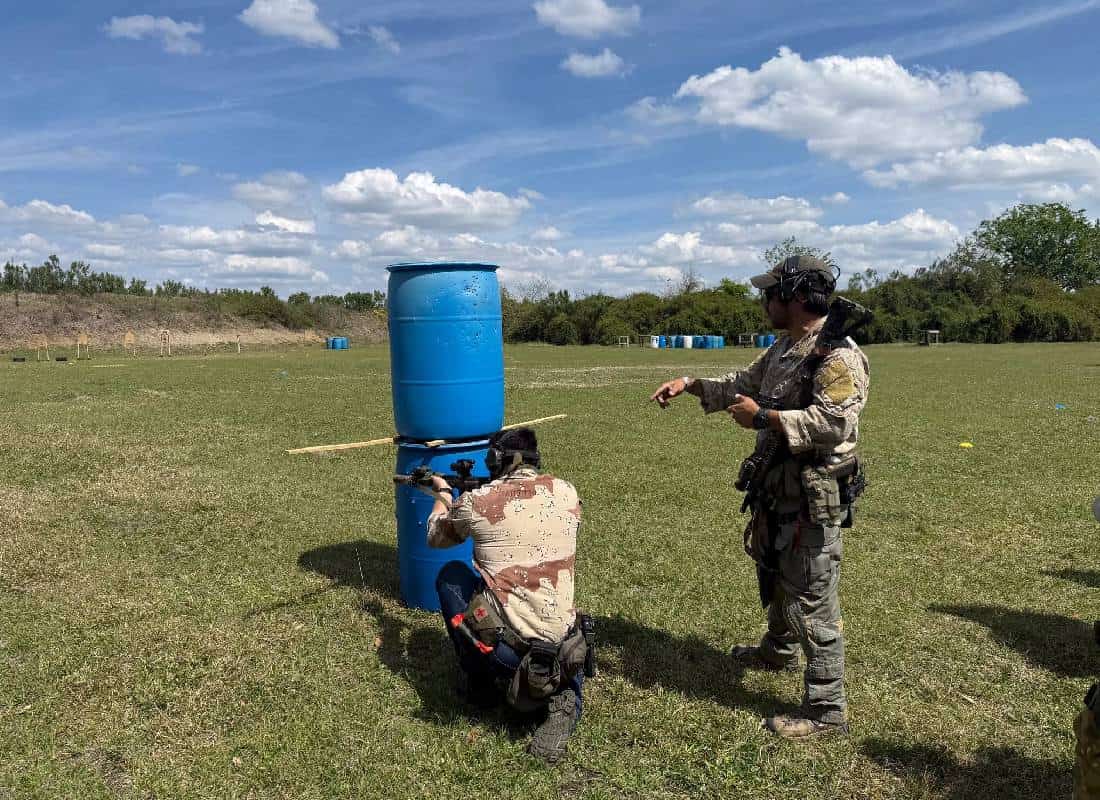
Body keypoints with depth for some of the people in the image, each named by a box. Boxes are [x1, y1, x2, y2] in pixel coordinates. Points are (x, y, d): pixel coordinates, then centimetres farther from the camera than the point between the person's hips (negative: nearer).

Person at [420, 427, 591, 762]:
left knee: (450, 574, 21)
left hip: (502, 649, -2)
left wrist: (442, 492, 40)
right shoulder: (566, 493, 5)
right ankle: (561, 698, 4)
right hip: (559, 652, 3)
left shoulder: (475, 501, -2)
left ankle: (483, 683, 24)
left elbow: (435, 537, 21)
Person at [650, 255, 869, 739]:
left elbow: (833, 423, -31)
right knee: (774, 577, 28)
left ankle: (827, 709, 11)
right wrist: (691, 384, 13)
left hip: (814, 499, -10)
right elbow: (742, 386, 23)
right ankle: (778, 651, 52)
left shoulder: (838, 357, -20)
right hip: (776, 489, 10)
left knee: (812, 600, -2)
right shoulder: (783, 349, 11)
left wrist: (764, 417, -23)